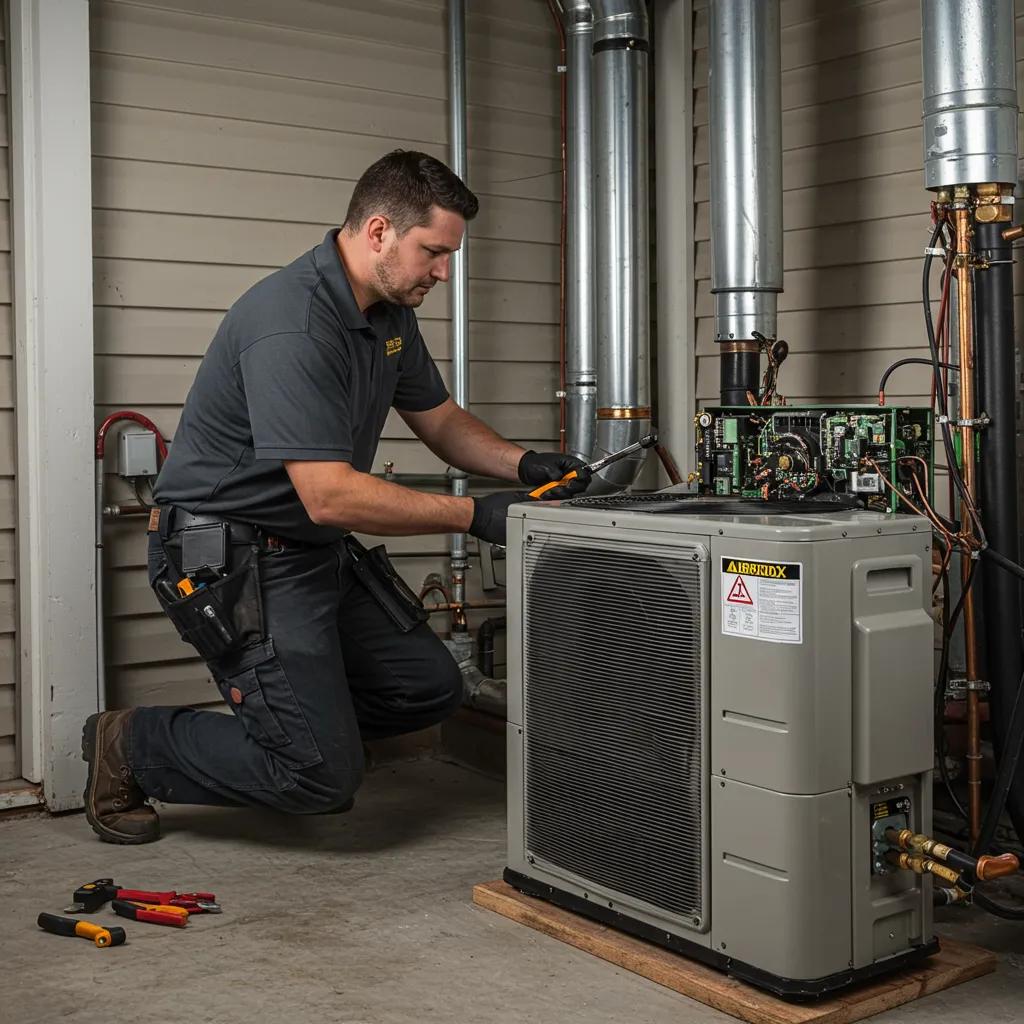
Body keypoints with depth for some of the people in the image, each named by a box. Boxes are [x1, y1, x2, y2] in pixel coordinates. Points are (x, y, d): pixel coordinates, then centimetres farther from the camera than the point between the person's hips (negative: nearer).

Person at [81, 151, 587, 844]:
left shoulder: (390, 312, 5)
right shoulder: (292, 326, -27)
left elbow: (440, 420, 16)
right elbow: (330, 496, -31)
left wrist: (522, 464, -3)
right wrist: (474, 516, -27)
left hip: (319, 551, 10)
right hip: (232, 557, -10)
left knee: (429, 687, 8)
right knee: (324, 775, -11)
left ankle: (279, 719, 25)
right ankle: (130, 748, 8)